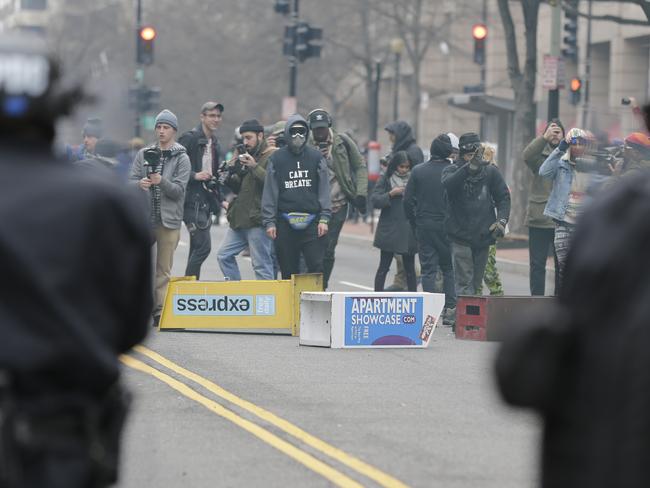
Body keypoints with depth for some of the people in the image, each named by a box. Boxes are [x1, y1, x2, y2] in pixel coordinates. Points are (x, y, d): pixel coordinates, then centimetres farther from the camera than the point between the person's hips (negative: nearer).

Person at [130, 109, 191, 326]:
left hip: (168, 220, -2)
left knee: (163, 270, 0)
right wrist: (140, 184, -17)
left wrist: (162, 181, -23)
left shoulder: (181, 158, 2)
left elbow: (179, 190, -5)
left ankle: (160, 311, 2)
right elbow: (131, 180, 6)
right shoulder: (144, 154, 10)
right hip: (143, 217, 2)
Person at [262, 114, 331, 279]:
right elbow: (269, 191, 5)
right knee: (288, 270, 4)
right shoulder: (276, 159, 5)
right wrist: (269, 221, -2)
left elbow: (324, 190, 5)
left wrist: (324, 218, -4)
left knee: (317, 266, -7)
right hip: (285, 223, 0)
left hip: (312, 222, 0)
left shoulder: (316, 157, 6)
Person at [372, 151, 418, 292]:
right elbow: (375, 201, -6)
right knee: (383, 268, 0)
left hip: (409, 231, 2)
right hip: (389, 229, -2)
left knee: (410, 268, 6)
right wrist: (391, 194, -18)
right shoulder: (386, 179, 1)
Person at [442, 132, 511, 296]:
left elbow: (503, 197, 7)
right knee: (464, 281, -11)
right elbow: (448, 184, -25)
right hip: (460, 236, -3)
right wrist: (469, 167, -38)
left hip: (483, 237, 3)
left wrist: (502, 220, -11)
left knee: (476, 282, 12)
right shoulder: (453, 170, -2)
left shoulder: (491, 171, 5)